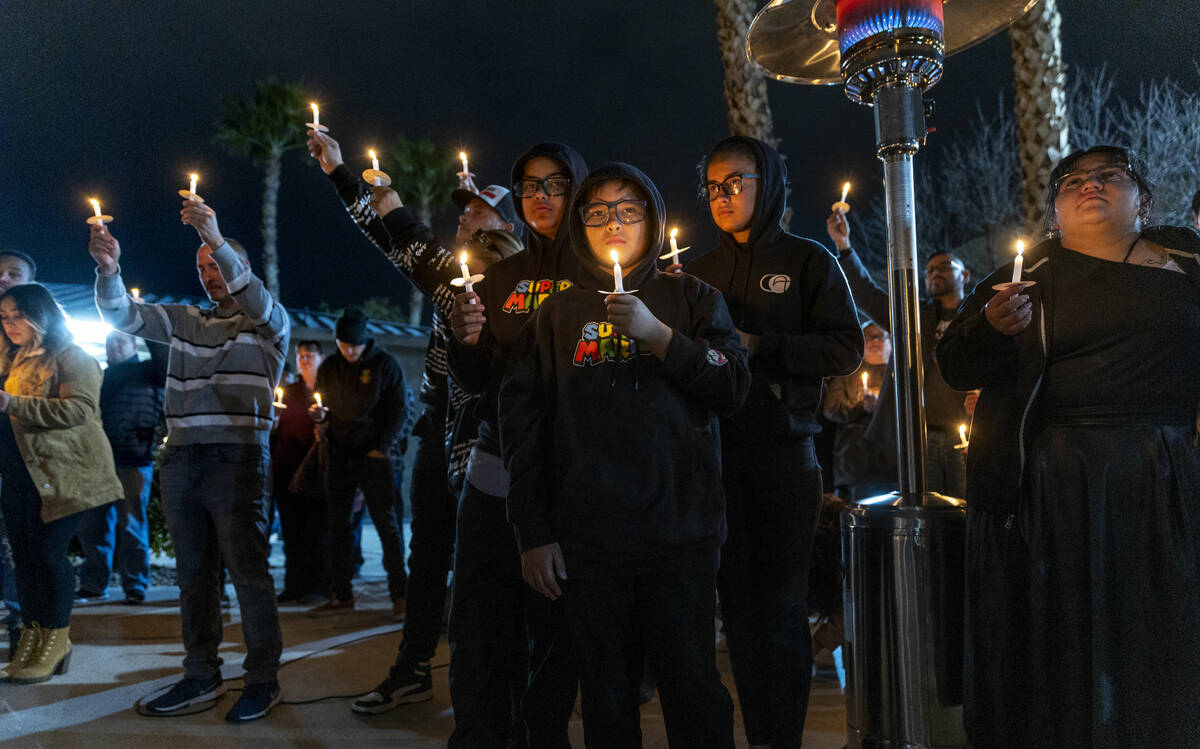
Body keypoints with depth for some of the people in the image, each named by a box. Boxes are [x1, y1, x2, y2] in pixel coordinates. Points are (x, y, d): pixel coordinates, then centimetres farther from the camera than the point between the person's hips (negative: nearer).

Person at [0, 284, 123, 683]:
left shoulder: (71, 357, -4)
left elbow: (80, 408, -19)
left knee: (48, 550, -9)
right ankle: (33, 638, 16)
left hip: (58, 472, -8)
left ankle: (56, 640, 2)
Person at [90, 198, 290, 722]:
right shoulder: (183, 321, 18)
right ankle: (201, 677, 20)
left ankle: (263, 679, 7)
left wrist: (217, 241, -33)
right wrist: (108, 270, -12)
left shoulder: (269, 323, 3)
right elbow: (122, 315, 8)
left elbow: (253, 298, -18)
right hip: (180, 460, 6)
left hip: (237, 458, -5)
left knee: (247, 569, -4)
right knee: (193, 571, 10)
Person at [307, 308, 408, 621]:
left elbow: (398, 409, -3)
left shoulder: (385, 364, -2)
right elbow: (325, 409, 18)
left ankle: (399, 594, -1)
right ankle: (341, 595, 14)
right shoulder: (328, 368, 10)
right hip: (339, 455, 5)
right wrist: (321, 414, -6)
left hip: (373, 455, -5)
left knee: (386, 522, -5)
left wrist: (382, 447, -11)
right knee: (337, 524, 7)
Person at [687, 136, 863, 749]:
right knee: (737, 600, 6)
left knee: (782, 605, 1)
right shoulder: (701, 272, 17)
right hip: (717, 450, 4)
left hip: (784, 450, -3)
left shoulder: (808, 261, 4)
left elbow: (846, 348, -5)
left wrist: (758, 345, -13)